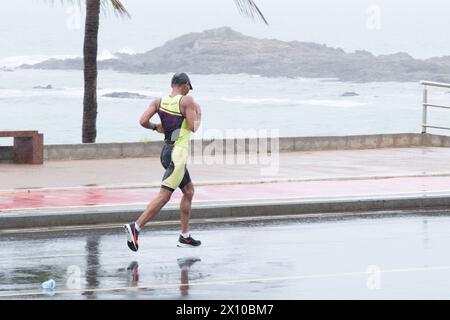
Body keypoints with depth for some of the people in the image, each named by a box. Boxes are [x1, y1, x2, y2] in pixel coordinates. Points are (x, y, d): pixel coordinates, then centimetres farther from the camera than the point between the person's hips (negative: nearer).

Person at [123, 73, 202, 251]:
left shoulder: (159, 102, 5)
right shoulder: (187, 101, -10)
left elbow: (143, 121, -5)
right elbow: (193, 128, -12)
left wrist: (155, 128, 15)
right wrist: (198, 115, 7)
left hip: (167, 151, 8)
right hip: (178, 153, -8)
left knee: (189, 191, 20)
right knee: (164, 196, -12)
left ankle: (185, 237, 22)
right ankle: (135, 227, -23)